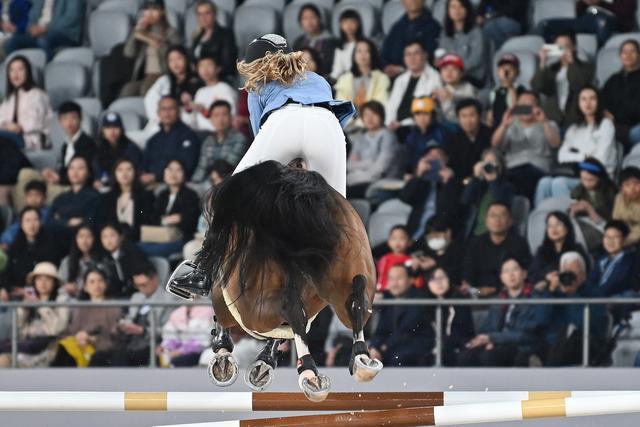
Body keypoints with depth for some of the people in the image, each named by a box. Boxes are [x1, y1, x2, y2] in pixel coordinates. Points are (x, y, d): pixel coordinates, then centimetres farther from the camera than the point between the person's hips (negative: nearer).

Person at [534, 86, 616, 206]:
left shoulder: (605, 125, 6)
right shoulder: (574, 129, 22)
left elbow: (601, 159, -5)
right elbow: (562, 156, 7)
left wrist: (576, 157, 0)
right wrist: (583, 156, -5)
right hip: (576, 174, 5)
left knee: (559, 183, -33)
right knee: (545, 182, -27)